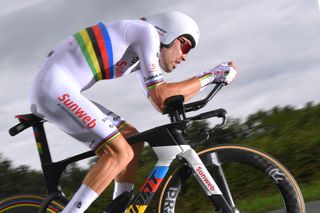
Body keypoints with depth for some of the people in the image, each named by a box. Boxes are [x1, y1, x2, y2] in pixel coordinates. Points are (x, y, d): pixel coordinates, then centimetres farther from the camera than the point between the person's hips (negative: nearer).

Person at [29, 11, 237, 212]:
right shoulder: (147, 31, -6)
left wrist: (207, 80, 21)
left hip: (53, 90, 10)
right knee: (121, 152, -16)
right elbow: (160, 96, -13)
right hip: (55, 88, -10)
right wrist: (211, 76, -5)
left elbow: (161, 104, 24)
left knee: (132, 139, 11)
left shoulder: (140, 53, 23)